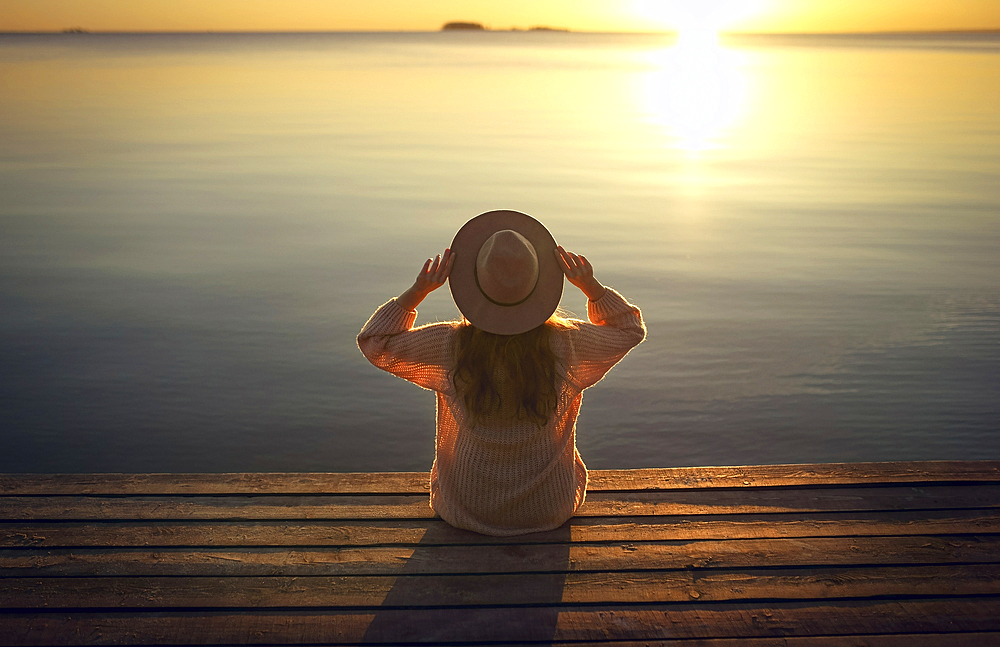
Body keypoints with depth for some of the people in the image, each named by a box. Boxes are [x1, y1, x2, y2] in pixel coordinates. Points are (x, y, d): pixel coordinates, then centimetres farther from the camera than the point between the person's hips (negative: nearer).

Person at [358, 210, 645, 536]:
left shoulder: (451, 346, -23)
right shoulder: (565, 343, -22)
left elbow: (375, 343, -5)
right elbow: (630, 328, 0)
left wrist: (418, 290, -14)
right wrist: (591, 286, -11)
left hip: (467, 509, 0)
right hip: (550, 509, 0)